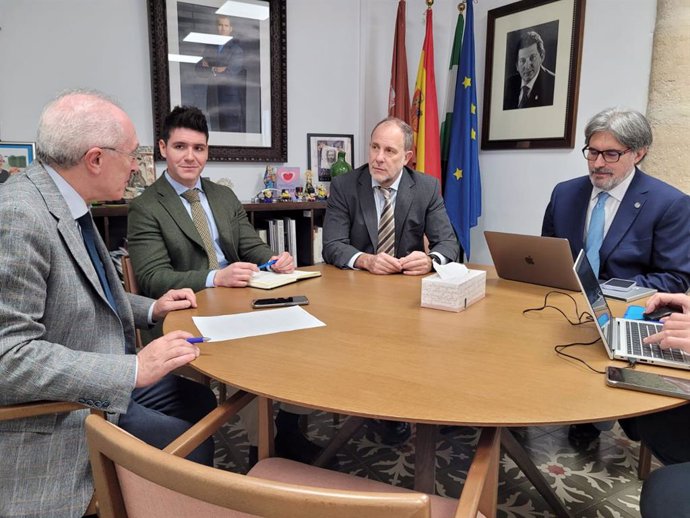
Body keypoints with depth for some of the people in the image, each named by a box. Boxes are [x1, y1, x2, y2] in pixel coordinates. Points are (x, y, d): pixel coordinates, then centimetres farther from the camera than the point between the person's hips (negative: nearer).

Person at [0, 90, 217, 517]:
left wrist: (150, 309, 7)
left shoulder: (68, 203, 3)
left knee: (201, 401, 15)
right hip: (58, 413, -9)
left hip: (110, 376, 10)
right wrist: (134, 369, -29)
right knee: (191, 447, -12)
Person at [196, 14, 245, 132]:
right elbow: (199, 69, 6)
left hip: (233, 99, -5)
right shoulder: (211, 47, 14)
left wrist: (210, 68, -1)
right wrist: (217, 70, -10)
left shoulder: (237, 47, -3)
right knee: (217, 129, 7)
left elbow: (230, 72, -13)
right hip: (214, 100, 5)